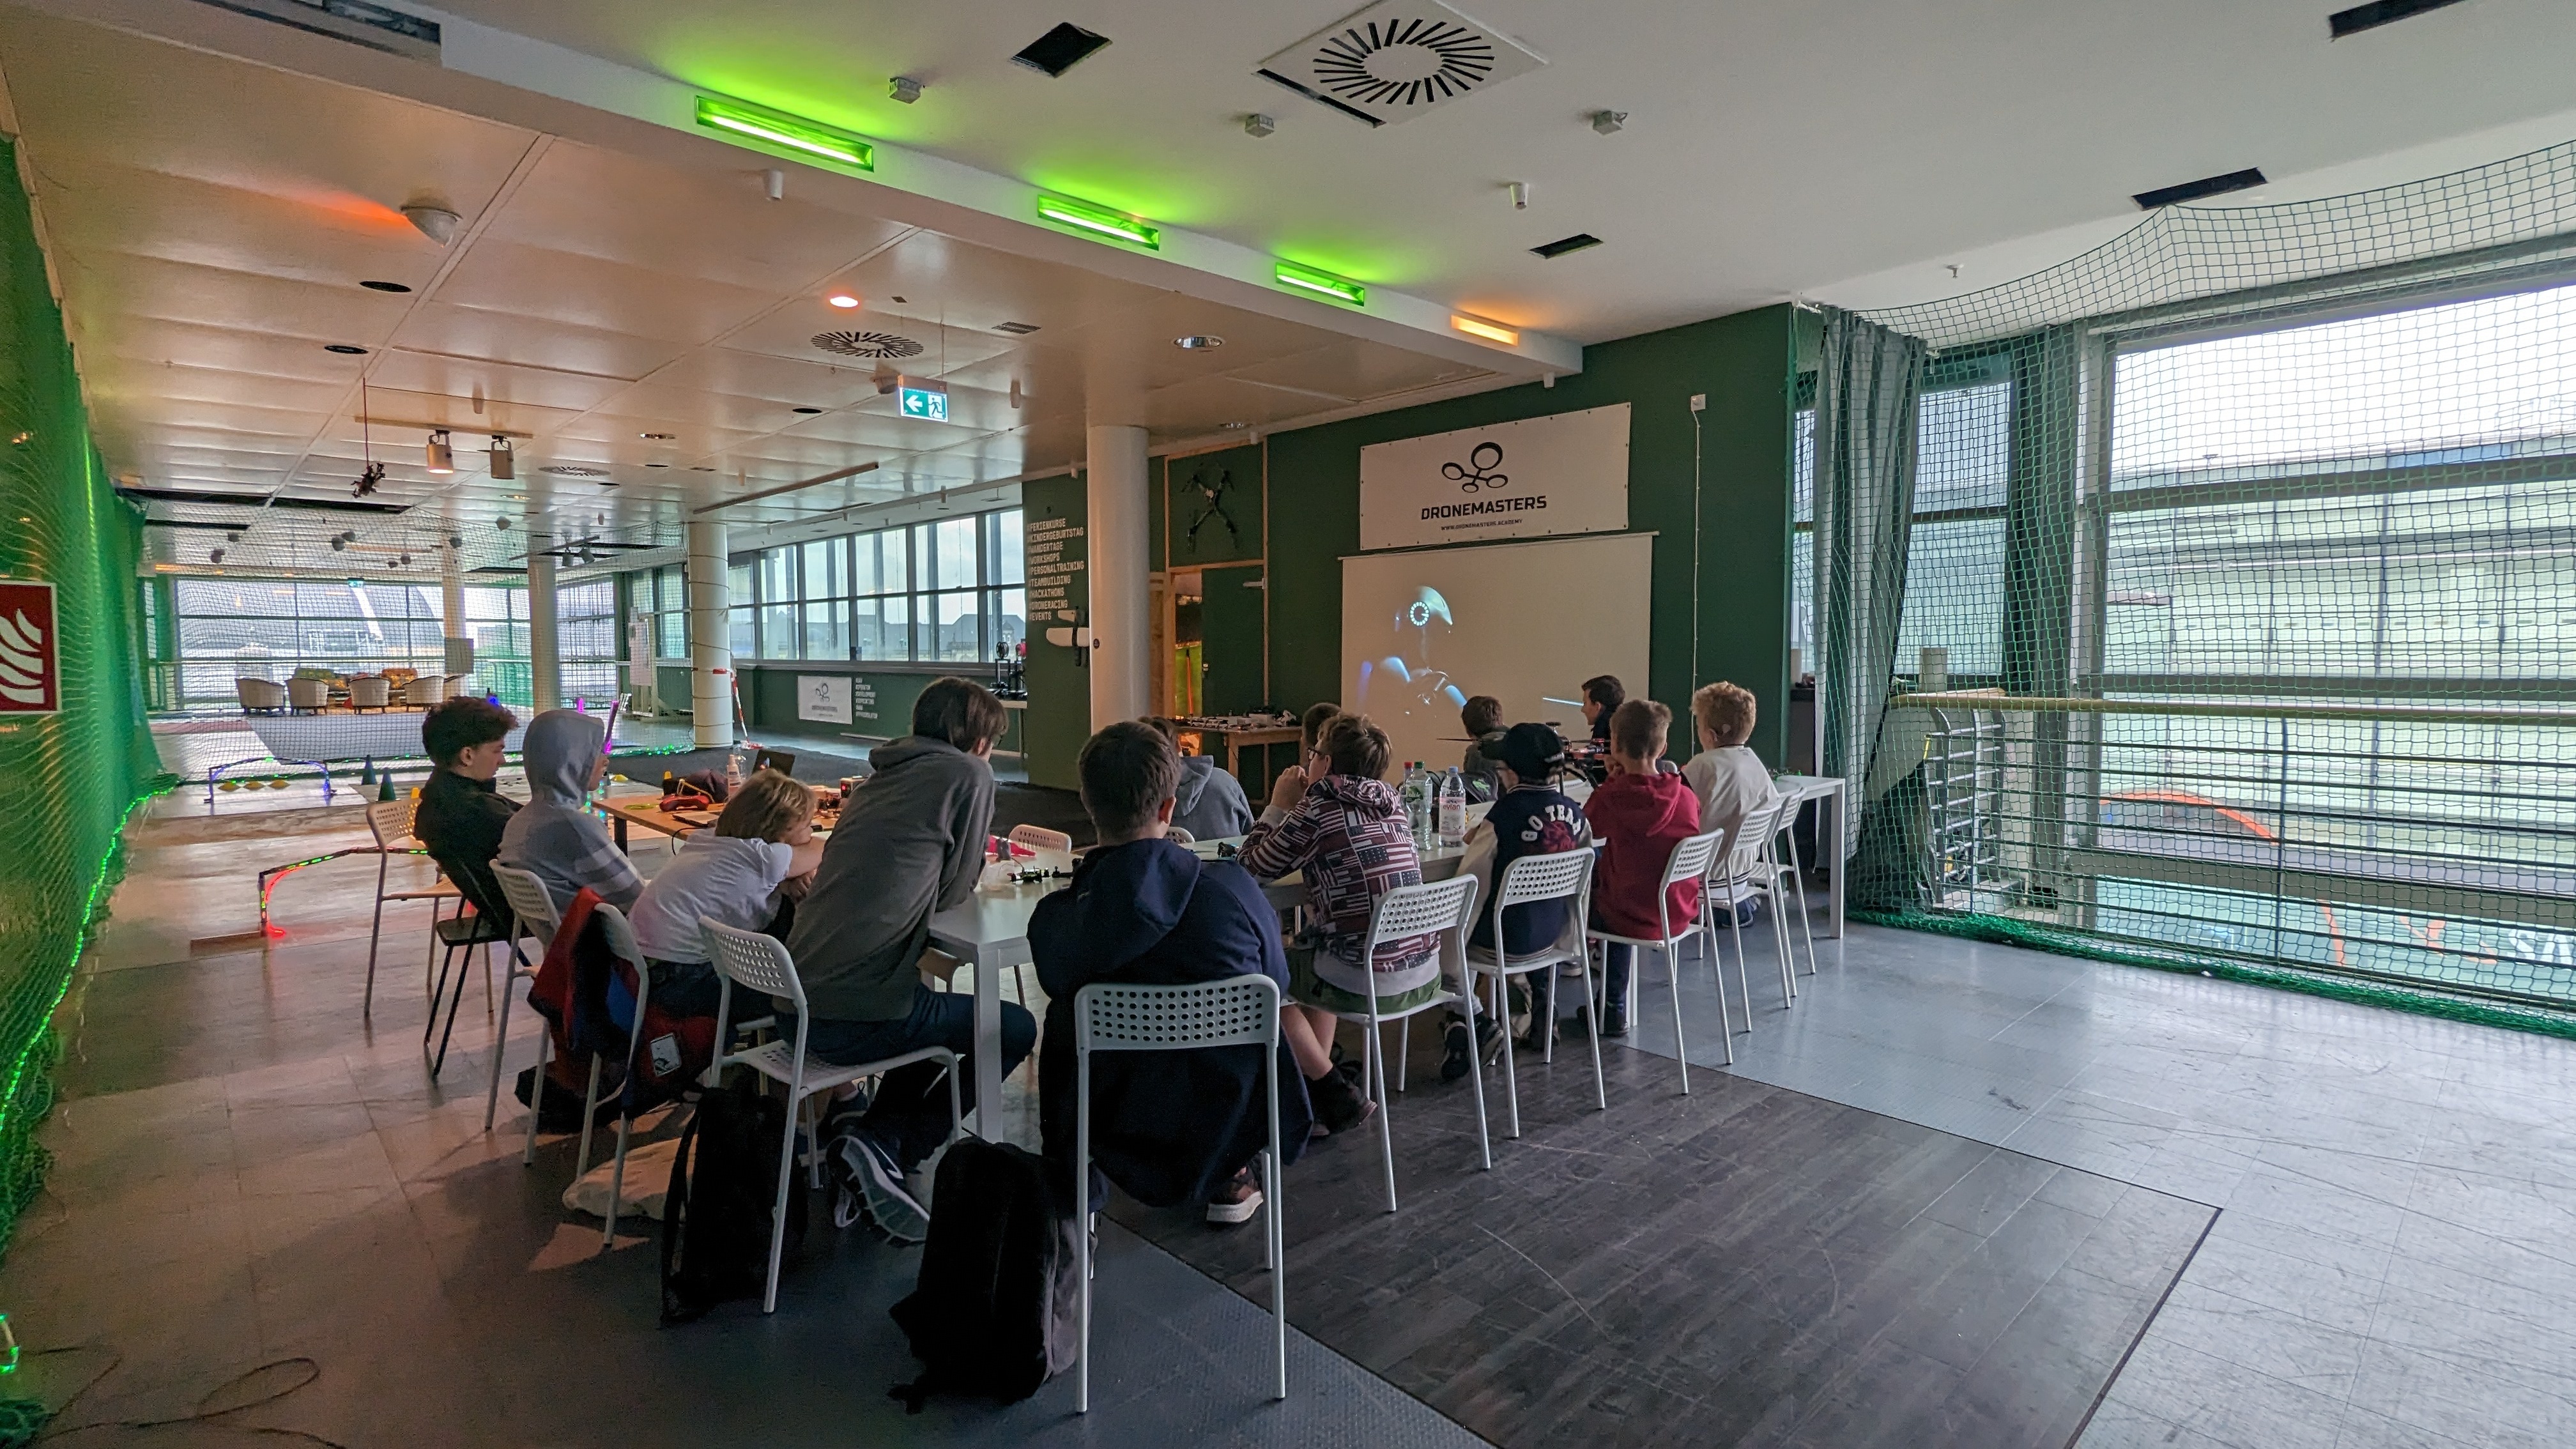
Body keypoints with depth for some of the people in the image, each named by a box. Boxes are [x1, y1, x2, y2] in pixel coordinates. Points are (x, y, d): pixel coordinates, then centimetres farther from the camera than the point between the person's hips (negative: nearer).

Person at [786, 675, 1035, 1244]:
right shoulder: (968, 774, -4)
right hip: (855, 1016, -8)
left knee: (935, 1009, 32)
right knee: (1015, 1028, 11)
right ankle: (887, 1152, 2)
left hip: (794, 1008, 8)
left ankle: (871, 1134, 16)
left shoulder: (882, 777, 17)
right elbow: (956, 893, 1)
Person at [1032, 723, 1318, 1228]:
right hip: (1230, 1126, 0)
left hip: (1117, 1126, 1)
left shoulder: (1054, 919, -20)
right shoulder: (1231, 887, -21)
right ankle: (1228, 1180, 35)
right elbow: (1276, 982, -1)